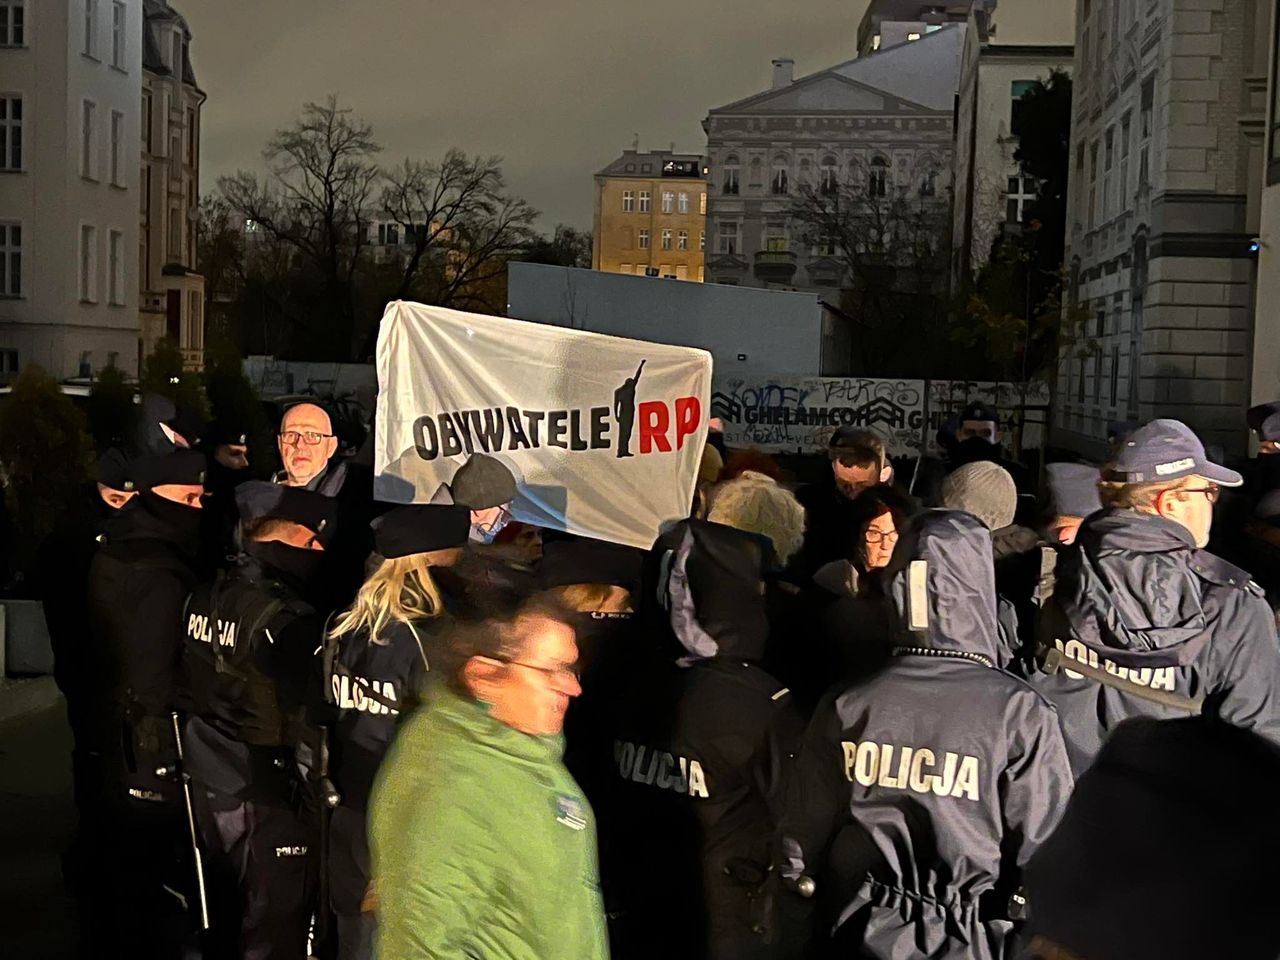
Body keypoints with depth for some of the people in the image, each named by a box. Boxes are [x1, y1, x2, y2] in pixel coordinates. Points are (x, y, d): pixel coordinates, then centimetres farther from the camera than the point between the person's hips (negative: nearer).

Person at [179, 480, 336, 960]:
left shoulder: (202, 598, 1)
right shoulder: (289, 619, -22)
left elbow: (188, 694, 11)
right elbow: (308, 722, -20)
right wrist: (317, 786, -8)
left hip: (208, 782, 8)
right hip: (268, 797, -7)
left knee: (224, 919, 23)